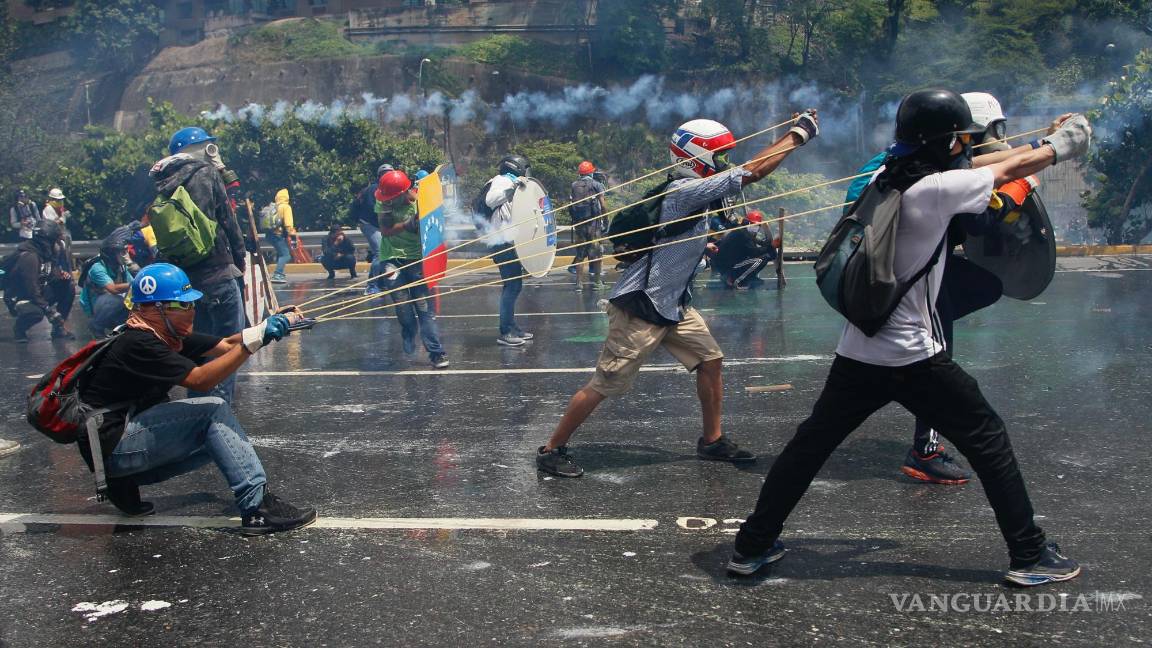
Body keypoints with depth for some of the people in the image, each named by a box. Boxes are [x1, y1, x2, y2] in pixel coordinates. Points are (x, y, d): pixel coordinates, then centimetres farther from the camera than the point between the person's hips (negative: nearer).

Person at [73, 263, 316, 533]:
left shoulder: (169, 336, 7)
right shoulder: (138, 343, -21)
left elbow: (225, 345, 2)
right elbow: (200, 379, -28)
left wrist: (266, 328, -16)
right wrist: (250, 343, -31)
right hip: (112, 447, -10)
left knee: (221, 437, 9)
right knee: (214, 411, -19)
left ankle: (127, 482, 10)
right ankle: (257, 508, -24)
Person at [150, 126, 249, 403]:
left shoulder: (165, 185, 14)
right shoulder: (206, 174, -6)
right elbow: (227, 220, -6)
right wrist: (239, 257, 6)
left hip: (185, 275, 8)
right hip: (216, 271, -8)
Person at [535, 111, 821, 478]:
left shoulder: (694, 190, 7)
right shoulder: (686, 191, -21)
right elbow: (753, 171, -22)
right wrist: (798, 134, -14)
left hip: (673, 305, 10)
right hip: (640, 309, -10)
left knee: (710, 360, 9)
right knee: (606, 385, -3)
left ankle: (712, 441, 24)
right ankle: (552, 450, 9)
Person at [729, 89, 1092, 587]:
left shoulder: (884, 179, 7)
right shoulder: (936, 188, -14)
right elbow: (1010, 170, 2)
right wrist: (1059, 146, 22)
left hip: (857, 353, 7)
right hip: (913, 357, -7)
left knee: (810, 444, 13)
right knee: (988, 441, 9)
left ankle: (752, 545, 18)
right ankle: (1029, 556, 17)